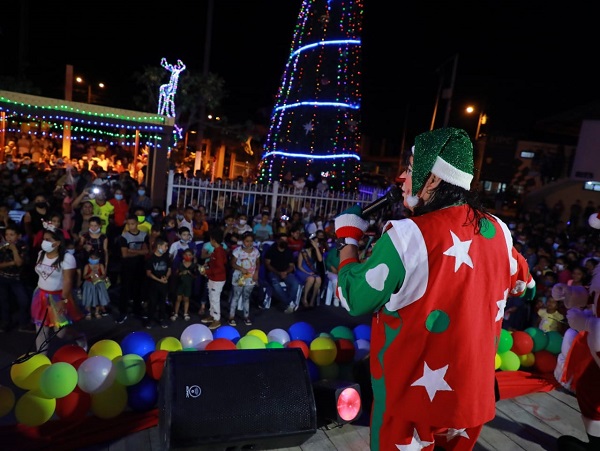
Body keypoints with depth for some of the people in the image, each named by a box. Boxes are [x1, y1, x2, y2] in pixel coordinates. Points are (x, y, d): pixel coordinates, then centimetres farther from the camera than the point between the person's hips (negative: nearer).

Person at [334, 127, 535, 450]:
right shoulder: (497, 230, -7)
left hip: (414, 396, -5)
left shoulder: (406, 235, -26)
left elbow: (353, 300, -15)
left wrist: (347, 237, -3)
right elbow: (522, 283, 14)